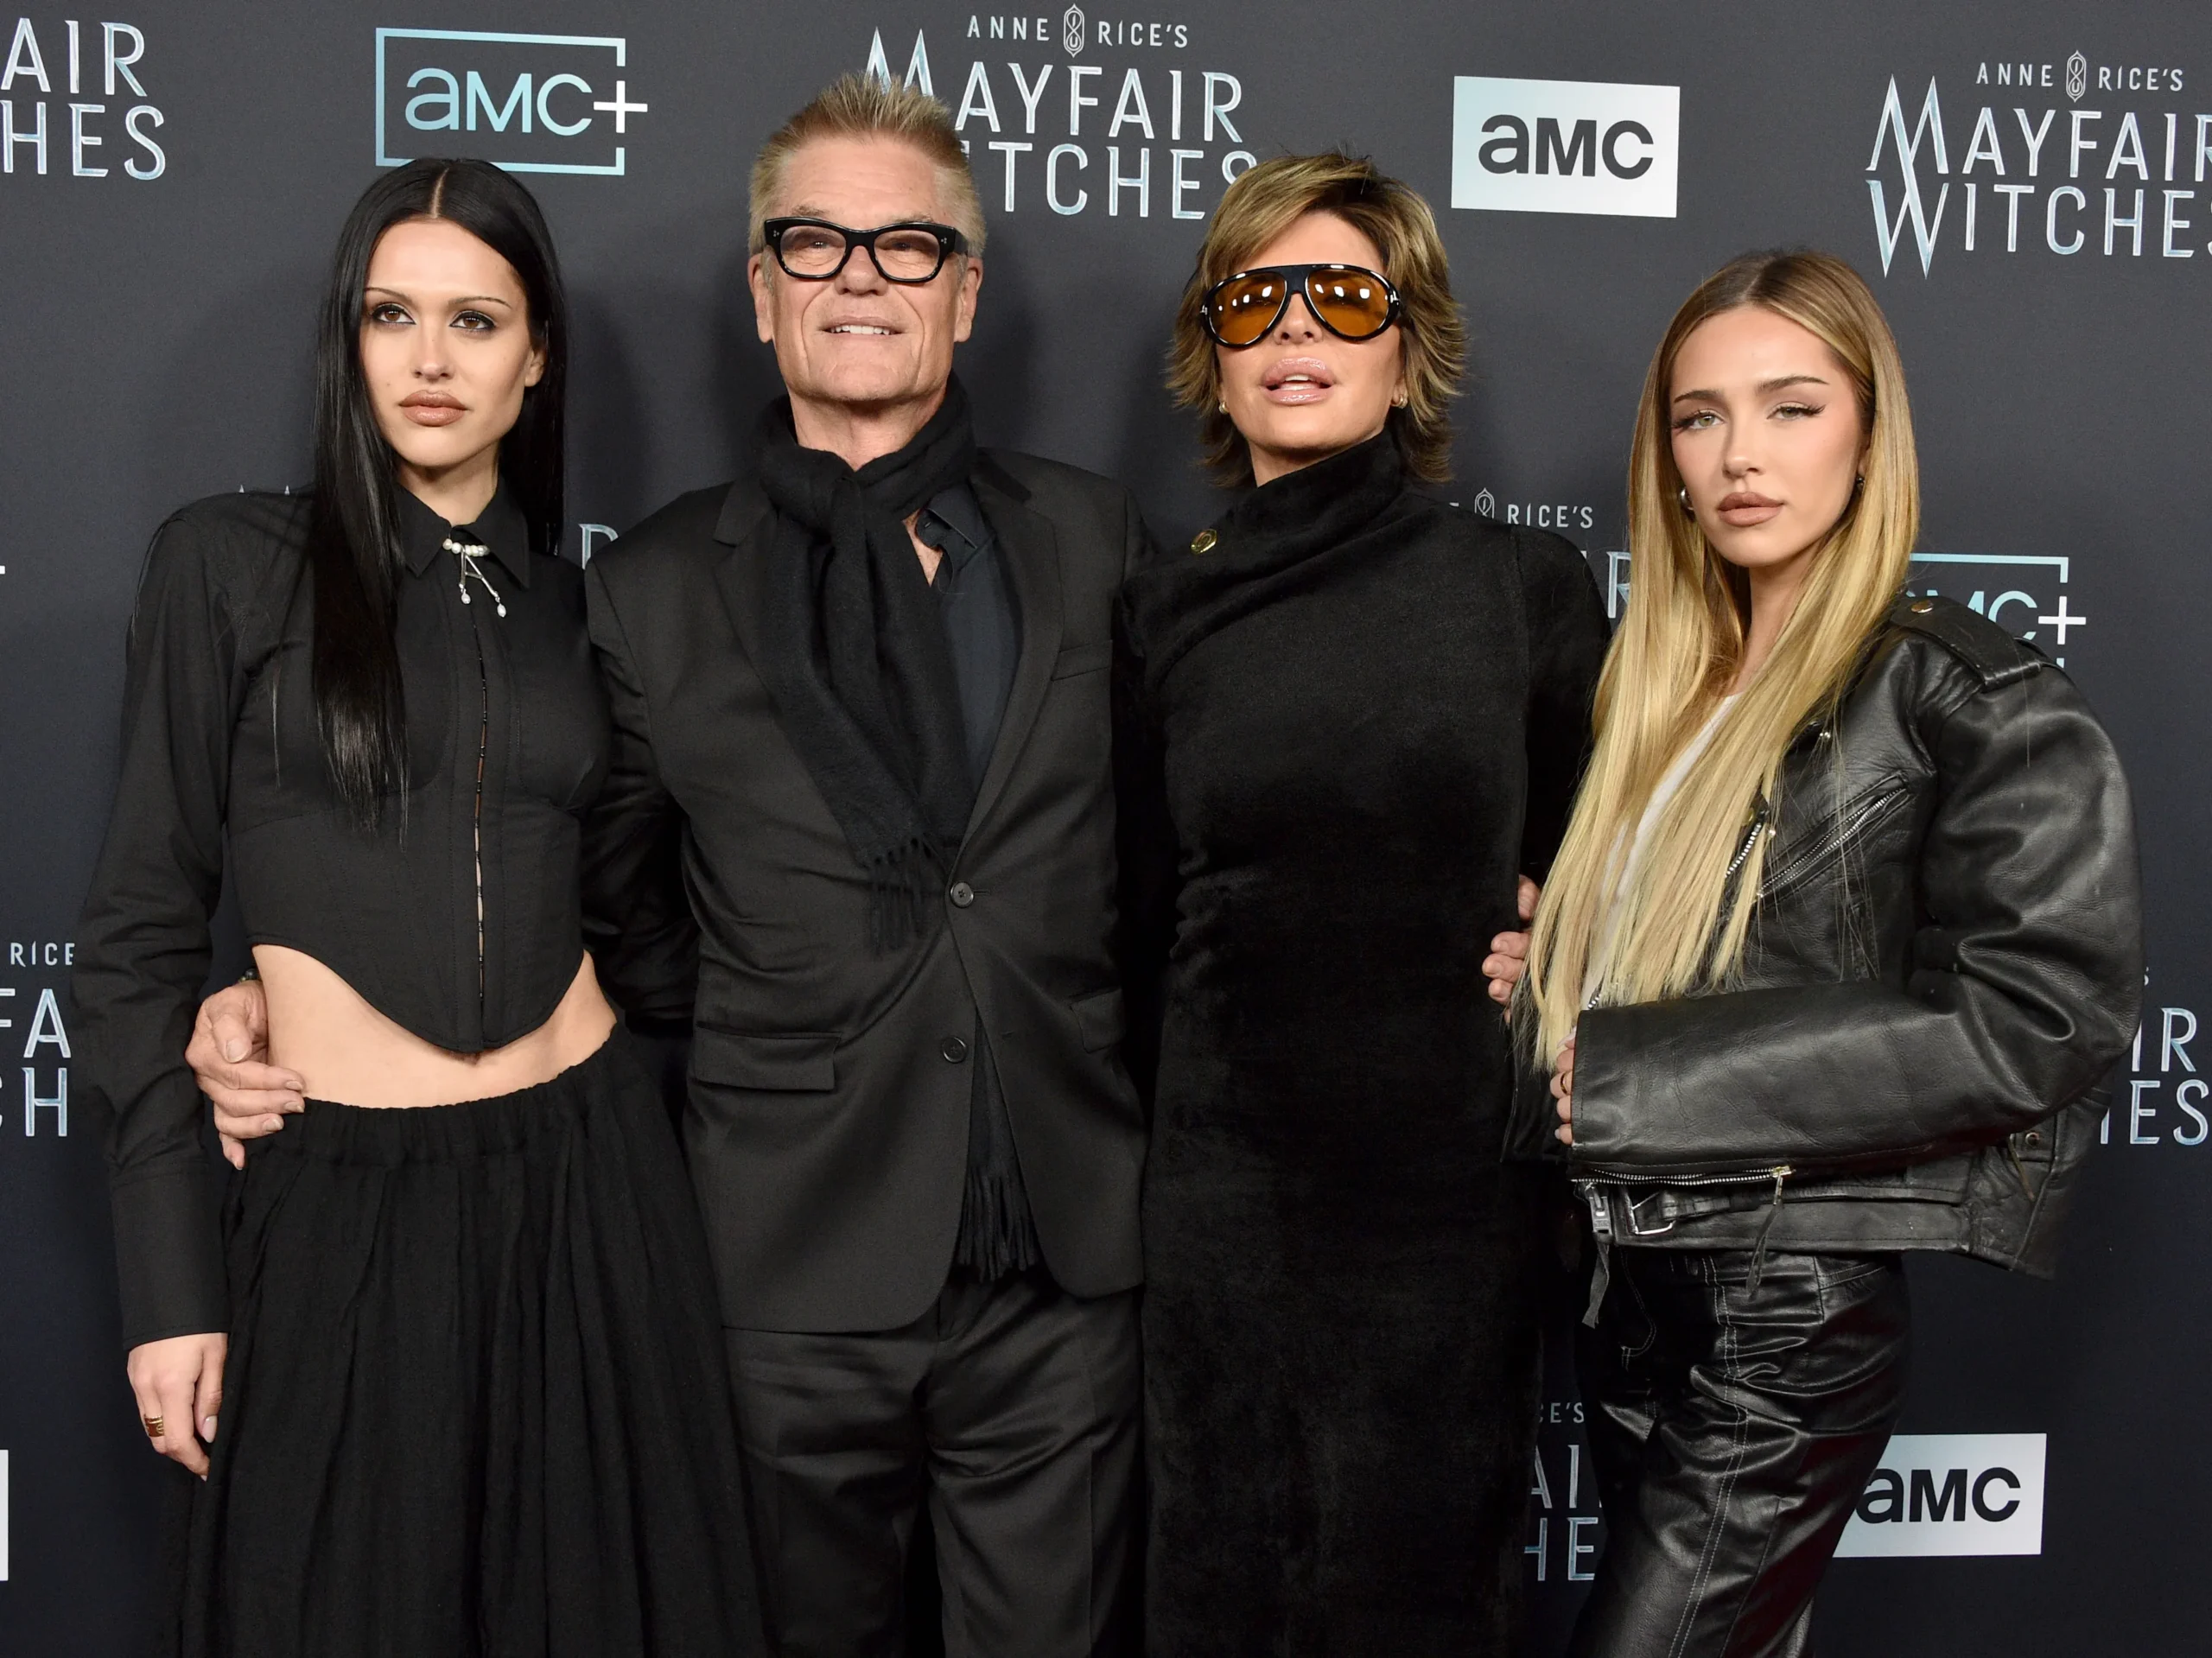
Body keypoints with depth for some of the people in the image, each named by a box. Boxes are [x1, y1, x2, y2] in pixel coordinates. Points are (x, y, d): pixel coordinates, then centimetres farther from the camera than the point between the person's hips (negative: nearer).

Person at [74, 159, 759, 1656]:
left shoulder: (575, 597, 8)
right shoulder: (232, 564, -2)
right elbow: (141, 929, -3)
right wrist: (170, 1280, -6)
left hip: (589, 1180, 3)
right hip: (340, 1204, -3)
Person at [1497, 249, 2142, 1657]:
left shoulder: (1978, 703, -9)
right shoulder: (1669, 686, 11)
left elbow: (2033, 1023, -20)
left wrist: (1616, 1071, -19)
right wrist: (1539, 979, -1)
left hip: (1795, 1317, -7)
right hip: (1628, 1286, 7)